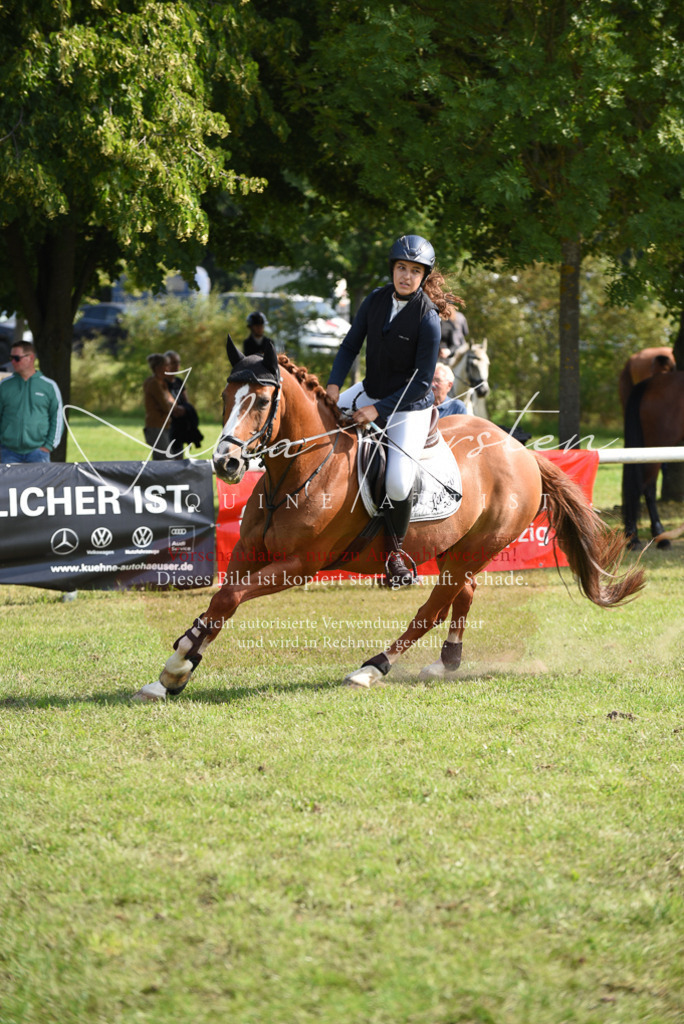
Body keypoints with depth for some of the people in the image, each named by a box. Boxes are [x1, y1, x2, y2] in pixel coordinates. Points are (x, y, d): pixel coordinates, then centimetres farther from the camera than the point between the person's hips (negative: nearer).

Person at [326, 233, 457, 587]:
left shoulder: (427, 319, -21)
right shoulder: (375, 301, -5)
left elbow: (422, 381, -20)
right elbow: (350, 346, 4)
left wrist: (378, 410, -24)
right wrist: (334, 384, -13)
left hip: (410, 407, -6)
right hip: (371, 393, 6)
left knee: (398, 482, -19)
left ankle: (396, 549, 6)